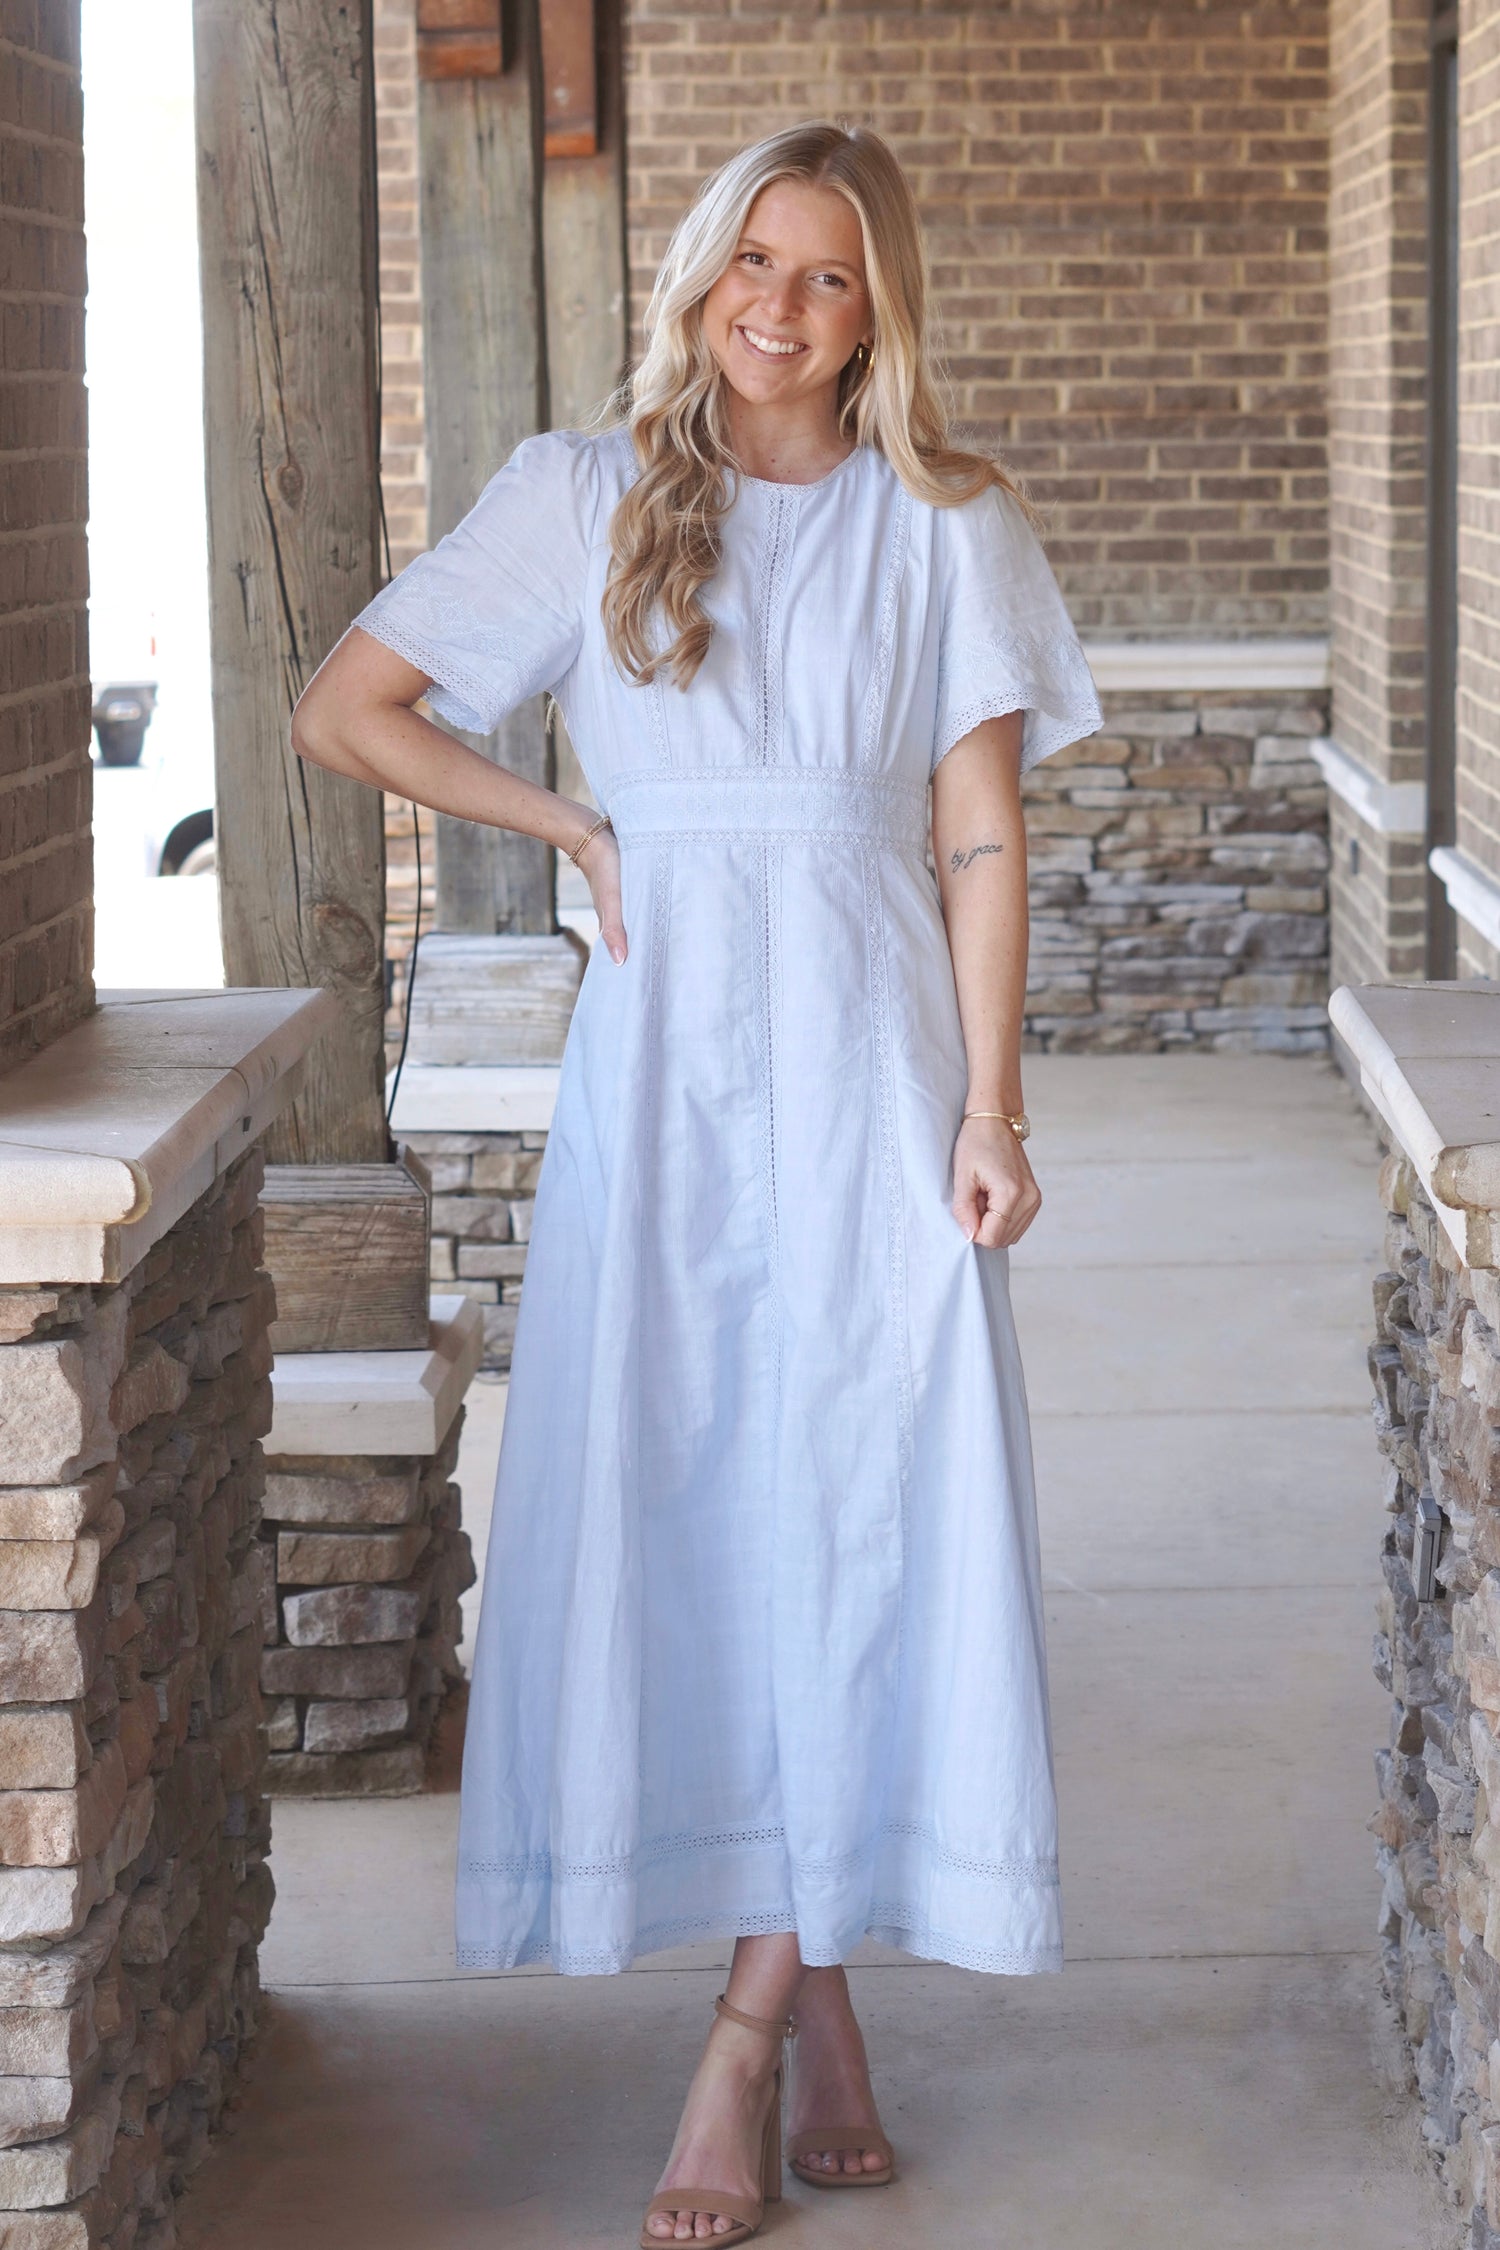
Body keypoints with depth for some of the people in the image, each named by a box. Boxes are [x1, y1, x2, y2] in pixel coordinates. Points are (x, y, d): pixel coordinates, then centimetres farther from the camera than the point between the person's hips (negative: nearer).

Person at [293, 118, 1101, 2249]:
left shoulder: (948, 526, 7)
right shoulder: (583, 493, 7)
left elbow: (983, 838, 2)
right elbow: (342, 710, 8)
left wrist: (990, 1110, -6)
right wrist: (576, 825, 1)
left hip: (871, 1060, -1)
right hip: (665, 1060, 1)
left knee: (861, 1515, -5)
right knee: (675, 1514, -1)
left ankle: (749, 2034, 2)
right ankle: (823, 2014, 12)